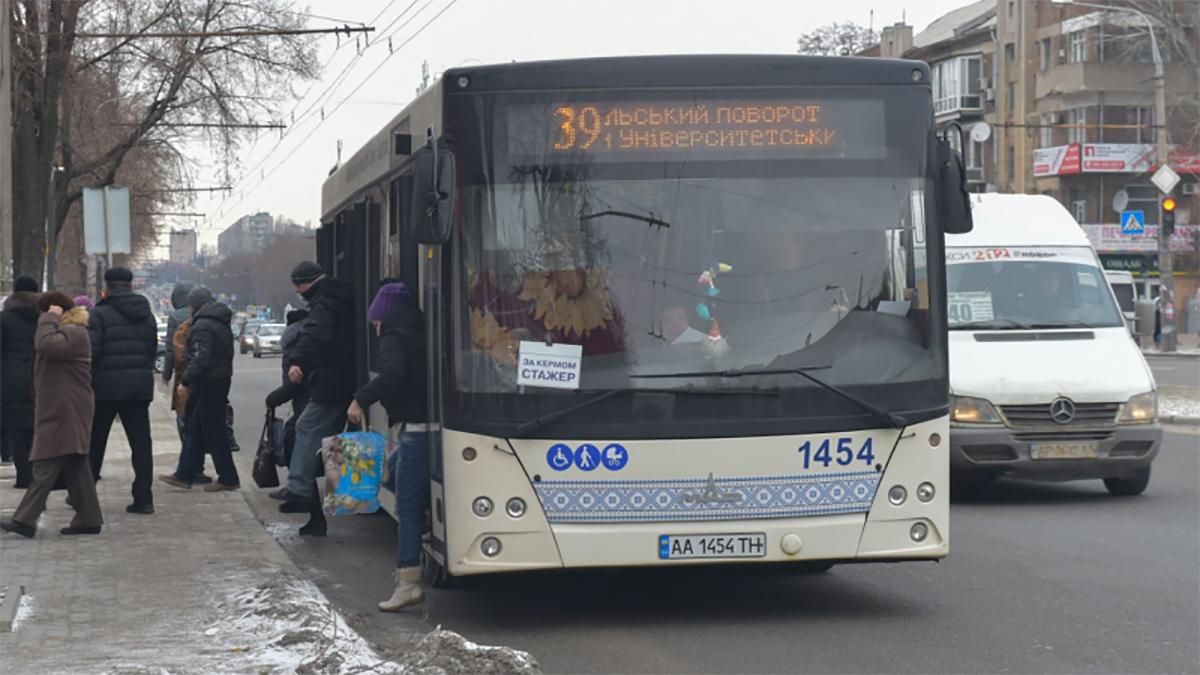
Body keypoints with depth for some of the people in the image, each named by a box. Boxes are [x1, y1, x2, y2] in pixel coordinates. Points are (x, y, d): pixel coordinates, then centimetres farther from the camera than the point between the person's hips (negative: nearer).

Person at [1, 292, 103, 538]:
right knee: (75, 467, 9)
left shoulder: (73, 333, -14)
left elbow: (46, 345, -29)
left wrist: (49, 319, -17)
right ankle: (88, 519, 10)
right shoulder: (67, 333, 19)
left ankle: (26, 520, -11)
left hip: (64, 413, -11)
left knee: (46, 467, -10)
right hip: (58, 410, 11)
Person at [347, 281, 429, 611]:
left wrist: (361, 399, -18)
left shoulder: (394, 339, -7)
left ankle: (409, 581, -13)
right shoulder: (419, 336, 19)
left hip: (413, 431, -9)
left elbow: (393, 374, -26)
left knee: (408, 507, -9)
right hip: (428, 426, 9)